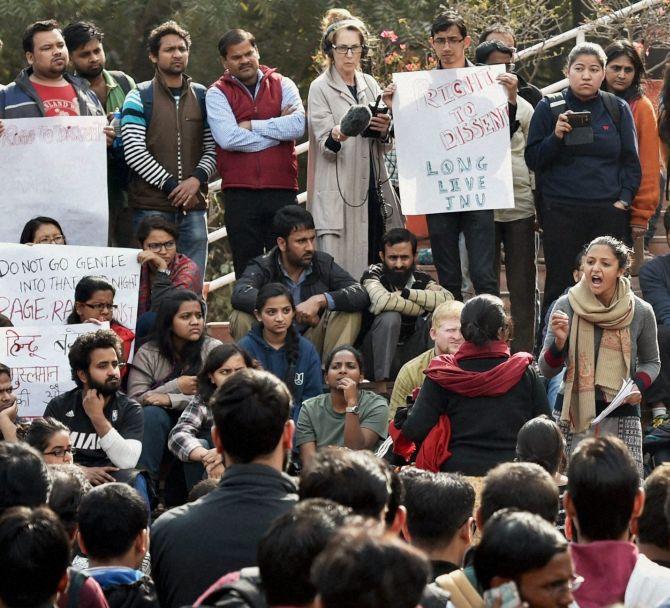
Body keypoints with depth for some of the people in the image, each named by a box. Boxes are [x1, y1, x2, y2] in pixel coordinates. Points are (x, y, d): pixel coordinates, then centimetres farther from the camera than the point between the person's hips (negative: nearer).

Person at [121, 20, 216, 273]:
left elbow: (212, 148, 11)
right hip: (151, 206, -3)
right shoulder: (139, 98, 2)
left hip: (193, 205, 3)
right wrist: (171, 186, -11)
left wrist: (197, 179, -8)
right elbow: (134, 152, -7)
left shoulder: (202, 97, 14)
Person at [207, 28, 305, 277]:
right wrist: (278, 129, -5)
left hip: (282, 189, 1)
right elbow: (228, 138, -11)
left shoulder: (283, 85, 11)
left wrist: (251, 125, -6)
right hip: (240, 192, -1)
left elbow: (299, 125, -7)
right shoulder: (218, 93, 5)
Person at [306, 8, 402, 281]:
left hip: (374, 191, 5)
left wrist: (384, 130, -7)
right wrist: (338, 135, -32)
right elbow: (326, 146, -10)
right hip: (339, 194, -5)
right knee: (344, 271, -10)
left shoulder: (370, 84, 14)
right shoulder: (320, 89, -1)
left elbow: (385, 147, 16)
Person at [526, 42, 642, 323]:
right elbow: (533, 160, 4)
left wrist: (625, 197, -1)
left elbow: (630, 160, 13)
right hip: (561, 213, -1)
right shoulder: (548, 108, 5)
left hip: (610, 214, 1)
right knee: (559, 287, -2)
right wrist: (556, 137, -13)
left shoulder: (618, 109, 9)